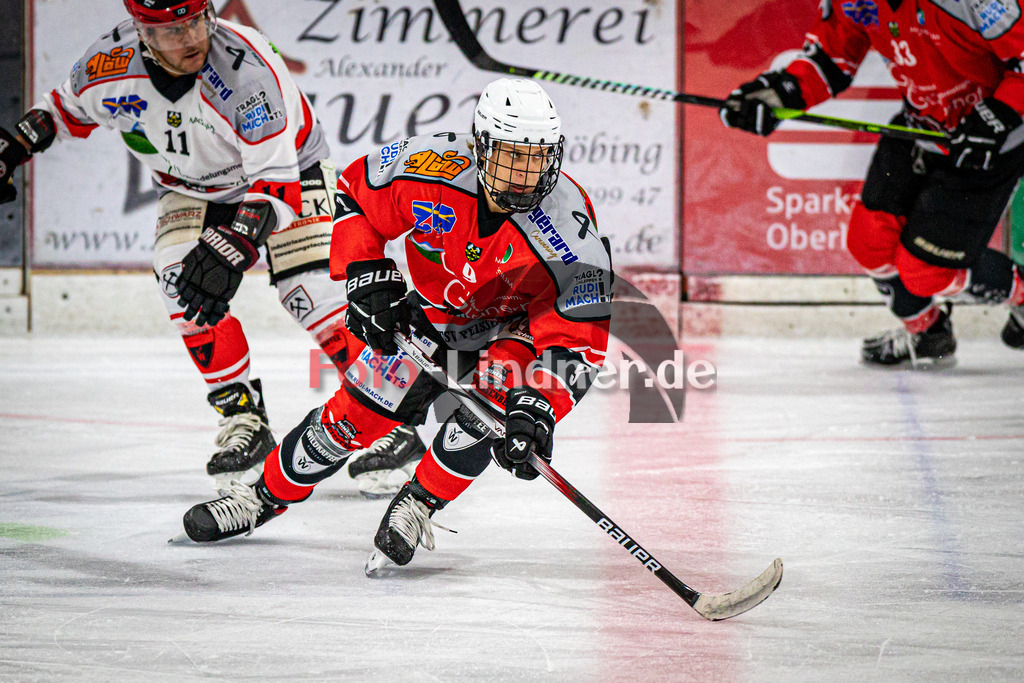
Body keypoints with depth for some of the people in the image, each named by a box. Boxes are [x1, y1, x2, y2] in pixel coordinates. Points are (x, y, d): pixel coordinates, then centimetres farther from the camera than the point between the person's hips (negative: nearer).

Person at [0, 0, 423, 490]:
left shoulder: (247, 67, -38)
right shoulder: (111, 64, -23)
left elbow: (276, 180, -38)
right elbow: (68, 109, 3)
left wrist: (233, 245, -50)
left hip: (288, 168, -4)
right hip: (193, 188, 4)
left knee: (309, 293, -19)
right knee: (180, 277, -21)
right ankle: (244, 418, -9)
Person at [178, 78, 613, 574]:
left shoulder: (569, 229, -35)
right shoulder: (431, 167, -29)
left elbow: (580, 340, -36)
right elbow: (352, 193, -9)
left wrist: (536, 406, -51)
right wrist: (366, 273, -22)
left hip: (521, 325, -2)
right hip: (432, 314, 2)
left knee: (495, 389, -33)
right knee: (354, 413, 0)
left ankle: (416, 506, -12)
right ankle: (265, 496, 26)